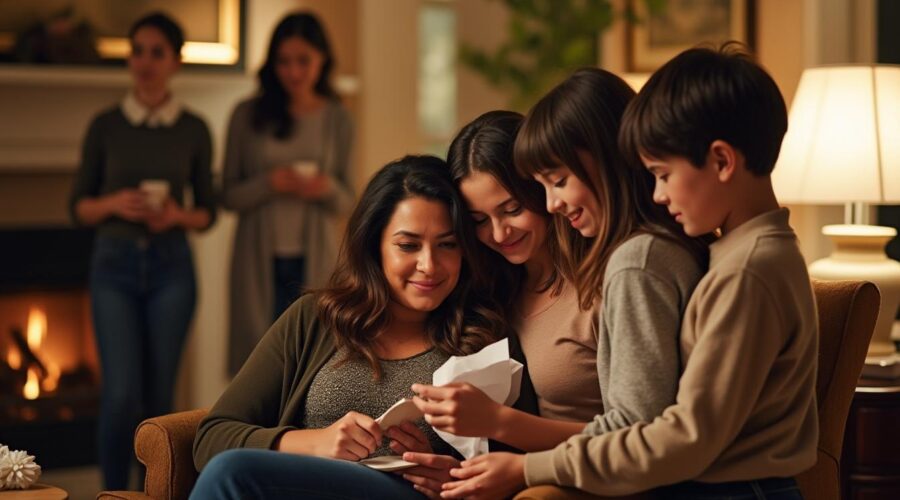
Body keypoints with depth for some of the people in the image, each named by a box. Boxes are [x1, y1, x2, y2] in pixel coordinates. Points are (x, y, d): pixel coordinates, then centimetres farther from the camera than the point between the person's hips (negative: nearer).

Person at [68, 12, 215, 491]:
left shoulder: (194, 130, 3)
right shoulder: (105, 126, 1)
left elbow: (207, 213, 9)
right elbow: (78, 206, 5)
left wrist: (178, 215, -12)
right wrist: (113, 204, -15)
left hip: (171, 267, 1)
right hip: (115, 265, -1)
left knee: (158, 396, 3)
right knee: (122, 395, -10)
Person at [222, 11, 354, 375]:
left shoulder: (337, 120, 6)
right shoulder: (248, 116, 2)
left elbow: (346, 203, 11)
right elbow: (228, 196, 3)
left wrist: (329, 189, -12)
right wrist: (268, 184, -15)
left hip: (314, 262, 1)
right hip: (259, 261, -1)